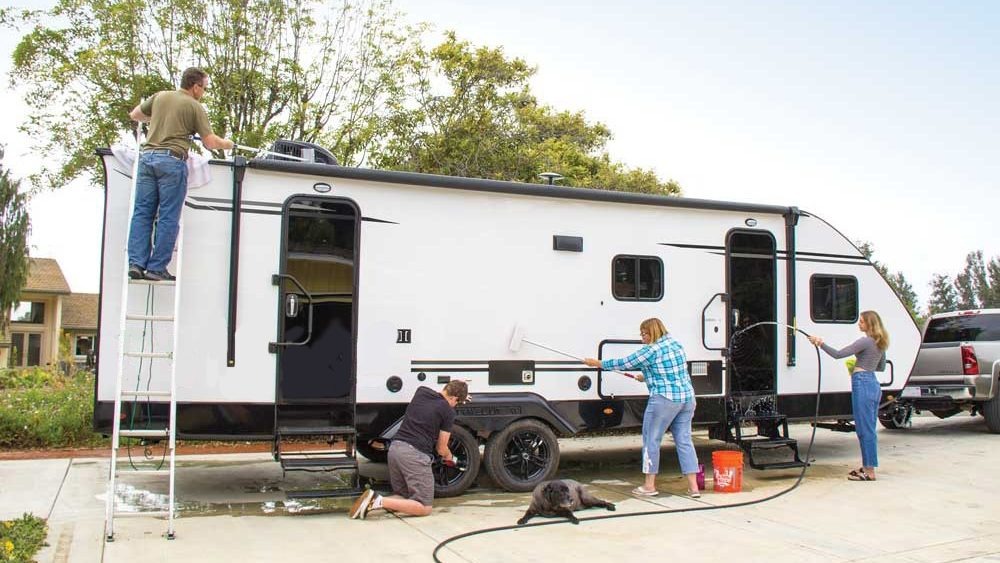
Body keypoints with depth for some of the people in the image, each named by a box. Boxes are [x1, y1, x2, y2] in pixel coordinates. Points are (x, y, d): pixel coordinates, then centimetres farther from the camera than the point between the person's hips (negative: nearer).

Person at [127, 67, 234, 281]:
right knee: (168, 217, -1)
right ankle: (157, 268, -2)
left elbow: (134, 115, 29)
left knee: (142, 212, 7)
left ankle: (136, 263, -1)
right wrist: (226, 144, 18)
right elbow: (210, 142, -2)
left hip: (147, 156, 5)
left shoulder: (160, 96, 16)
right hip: (172, 161, -5)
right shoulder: (195, 107, 1)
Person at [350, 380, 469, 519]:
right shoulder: (448, 411, -1)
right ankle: (379, 501, -19)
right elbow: (441, 449, 7)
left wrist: (460, 395, 48)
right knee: (424, 508, 0)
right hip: (415, 454, -7)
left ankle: (372, 500, -5)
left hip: (395, 448, 7)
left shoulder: (421, 391, 14)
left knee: (403, 497, 22)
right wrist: (449, 458, 29)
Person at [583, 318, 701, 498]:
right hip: (687, 398, 8)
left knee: (651, 440, 4)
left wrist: (597, 363, 5)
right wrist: (647, 377, 33)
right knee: (684, 441, 10)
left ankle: (649, 486, 10)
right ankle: (693, 487, 8)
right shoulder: (676, 345, 13)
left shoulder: (650, 351, -10)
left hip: (664, 400, -8)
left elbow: (624, 363, -5)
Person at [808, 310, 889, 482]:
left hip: (862, 384, -10)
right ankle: (867, 466, 20)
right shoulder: (880, 343, 14)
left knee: (865, 429, -6)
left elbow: (838, 354, -18)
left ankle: (869, 472, -3)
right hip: (873, 384, 10)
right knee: (868, 429, 14)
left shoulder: (866, 341, -13)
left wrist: (821, 343, -11)